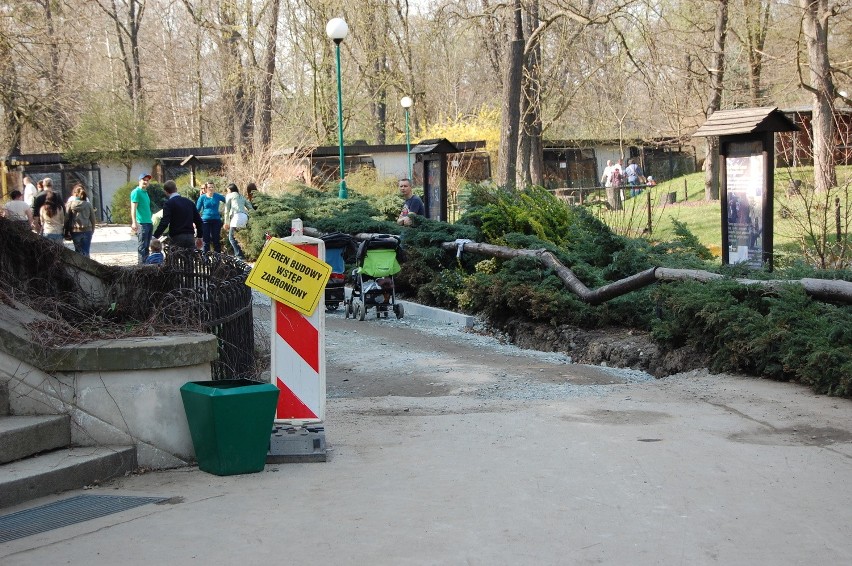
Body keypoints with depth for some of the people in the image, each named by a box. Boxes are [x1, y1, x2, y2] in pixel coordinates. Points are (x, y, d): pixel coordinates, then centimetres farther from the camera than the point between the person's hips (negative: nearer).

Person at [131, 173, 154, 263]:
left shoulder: (145, 192, 20)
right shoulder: (136, 192, -7)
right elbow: (133, 208, -14)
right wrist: (134, 223, -22)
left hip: (149, 223, 9)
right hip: (141, 223, -9)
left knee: (147, 246, 11)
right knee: (142, 246, -8)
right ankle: (142, 264, -8)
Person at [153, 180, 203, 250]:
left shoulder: (168, 203, -6)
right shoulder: (189, 202, 12)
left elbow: (164, 222, -17)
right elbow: (198, 220, 14)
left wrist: (155, 236, -15)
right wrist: (199, 237, 22)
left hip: (176, 238, -5)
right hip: (190, 237, 5)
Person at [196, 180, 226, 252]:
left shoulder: (217, 196, 2)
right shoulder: (202, 197, 1)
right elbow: (197, 210, 6)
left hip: (216, 220, 1)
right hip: (205, 221, -1)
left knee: (216, 240, 4)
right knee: (206, 241, 1)